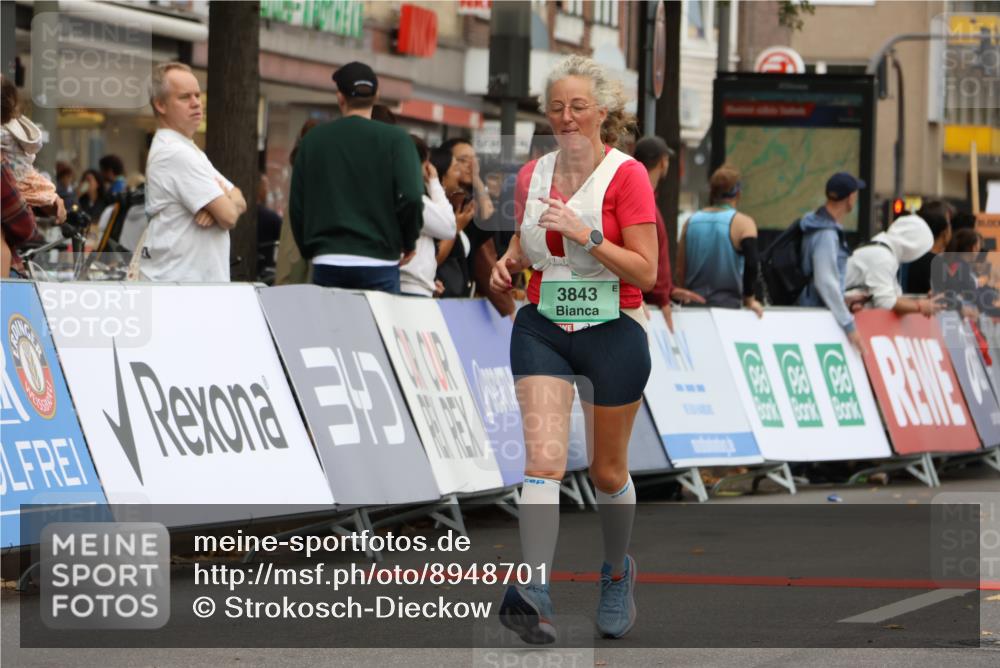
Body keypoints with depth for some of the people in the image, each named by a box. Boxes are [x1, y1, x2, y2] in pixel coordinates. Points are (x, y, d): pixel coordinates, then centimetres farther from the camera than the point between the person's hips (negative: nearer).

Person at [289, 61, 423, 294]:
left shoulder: (313, 140, 7)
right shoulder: (395, 139, -2)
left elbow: (296, 204, 8)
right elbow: (410, 197, -12)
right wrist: (409, 243, 5)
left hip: (327, 263, 2)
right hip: (379, 263, -2)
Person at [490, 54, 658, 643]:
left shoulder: (626, 175, -9)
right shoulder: (533, 175, 6)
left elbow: (646, 270, -12)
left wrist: (587, 235, -23)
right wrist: (509, 262, 2)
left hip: (613, 334, -3)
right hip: (543, 328, 3)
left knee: (609, 472, 11)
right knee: (543, 459, -17)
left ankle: (618, 573, 38)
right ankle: (535, 594, -28)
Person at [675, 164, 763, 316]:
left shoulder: (691, 222, 7)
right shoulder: (743, 223, -5)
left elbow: (680, 270, 8)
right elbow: (751, 264, -18)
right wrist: (749, 299, -7)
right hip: (726, 303, -4)